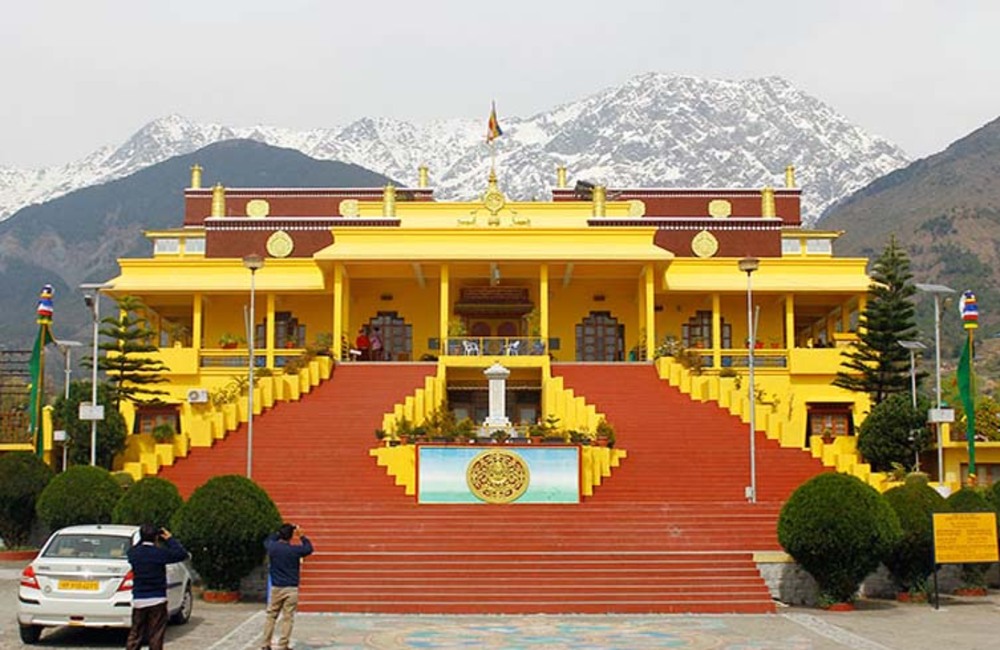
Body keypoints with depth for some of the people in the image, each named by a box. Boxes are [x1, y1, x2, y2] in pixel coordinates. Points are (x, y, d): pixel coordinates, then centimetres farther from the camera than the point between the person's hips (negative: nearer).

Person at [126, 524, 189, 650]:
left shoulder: (133, 553, -3)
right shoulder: (160, 553, -13)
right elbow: (182, 554, -3)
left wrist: (142, 540, 13)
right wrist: (169, 539, 3)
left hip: (138, 600, 3)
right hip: (157, 600, -3)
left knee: (135, 635, 11)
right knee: (156, 637, 3)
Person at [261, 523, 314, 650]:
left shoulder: (272, 547, -3)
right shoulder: (295, 550, -9)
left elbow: (267, 540, 22)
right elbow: (309, 549, 11)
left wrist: (280, 532, 21)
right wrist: (301, 536, 15)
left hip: (276, 588, 2)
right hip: (291, 589, -2)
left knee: (271, 616, 13)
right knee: (288, 618, 1)